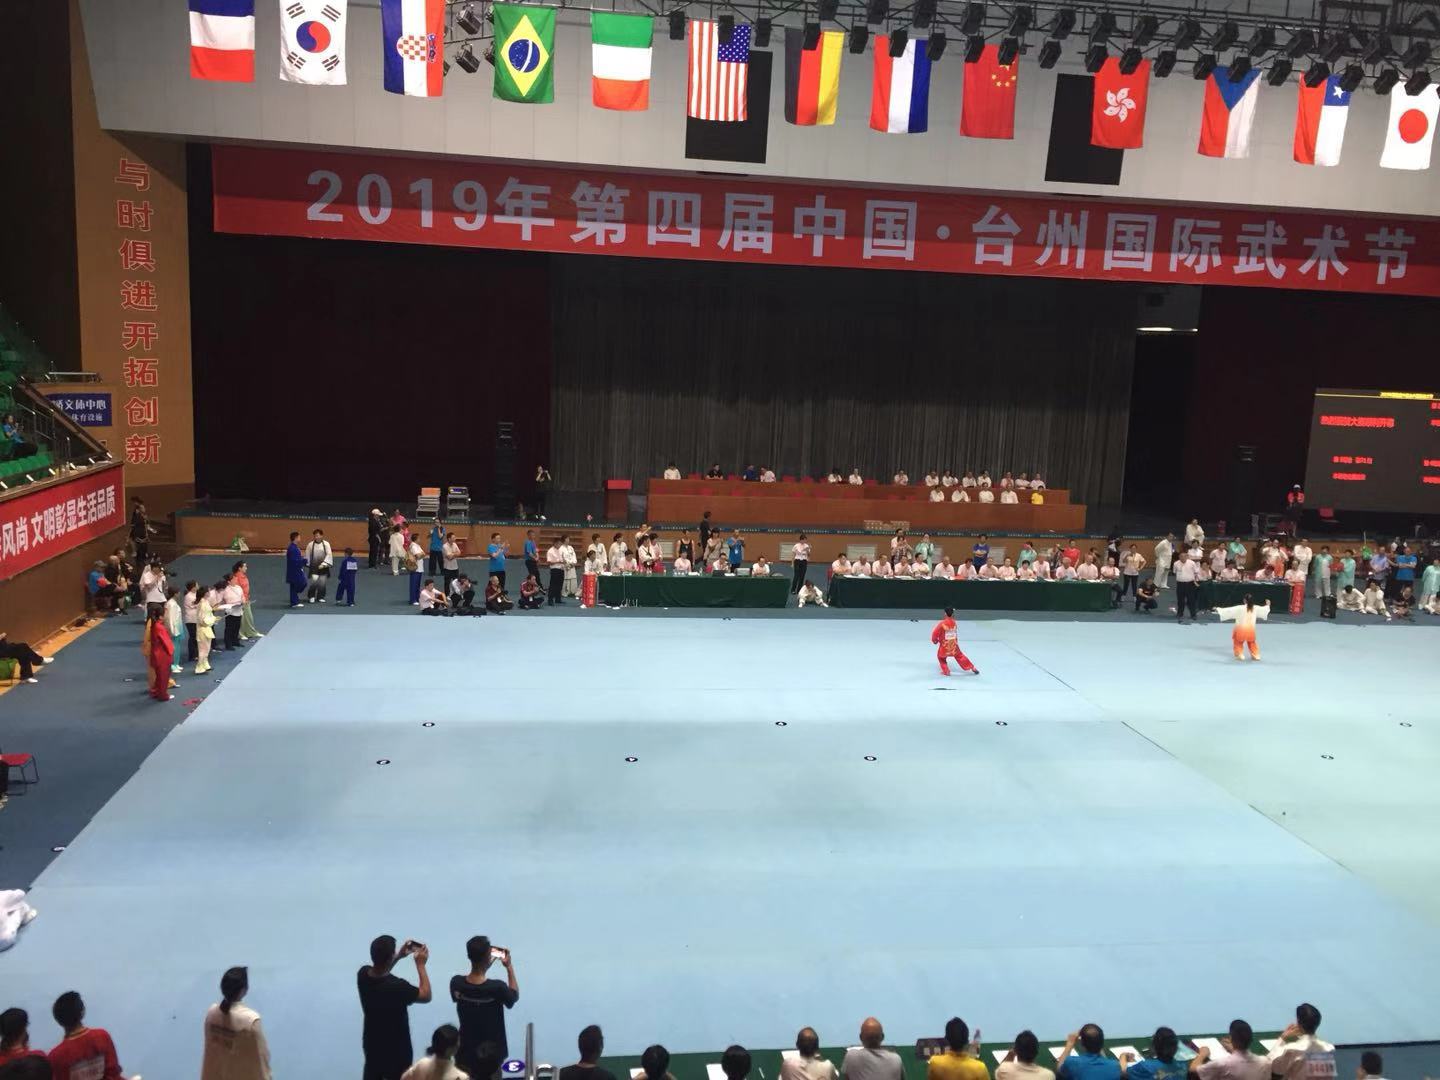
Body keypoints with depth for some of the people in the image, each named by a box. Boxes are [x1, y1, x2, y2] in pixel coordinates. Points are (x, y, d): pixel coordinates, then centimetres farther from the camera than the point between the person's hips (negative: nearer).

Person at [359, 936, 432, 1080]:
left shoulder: (363, 974, -16)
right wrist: (420, 965, -11)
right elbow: (426, 995, -16)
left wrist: (399, 957, 5)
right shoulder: (397, 986, -35)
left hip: (372, 1043, 6)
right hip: (395, 1048, -6)